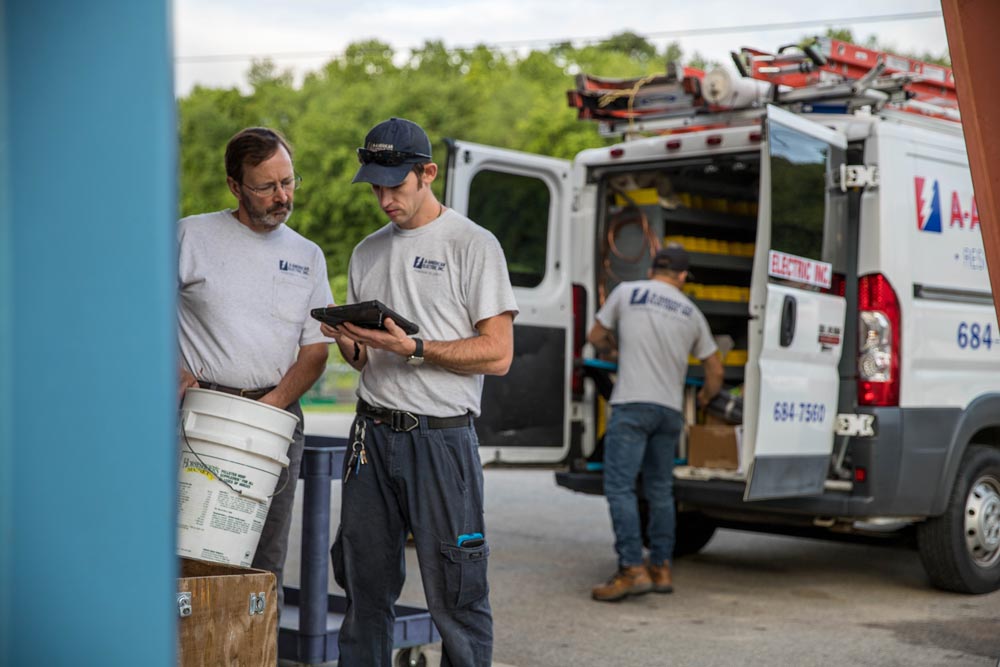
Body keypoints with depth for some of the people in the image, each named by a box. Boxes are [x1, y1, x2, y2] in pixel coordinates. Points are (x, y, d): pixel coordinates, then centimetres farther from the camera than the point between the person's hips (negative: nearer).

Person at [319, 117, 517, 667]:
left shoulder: (473, 245, -3)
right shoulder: (368, 252, 16)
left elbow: (497, 353, -10)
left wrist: (413, 348, -19)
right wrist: (349, 342, -3)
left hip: (441, 437, -5)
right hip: (373, 432, 6)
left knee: (454, 594, -3)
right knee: (364, 583, 11)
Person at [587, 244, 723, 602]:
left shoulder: (626, 291, 5)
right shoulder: (692, 313, 15)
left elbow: (596, 338, 14)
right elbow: (715, 371, 20)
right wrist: (704, 397, 39)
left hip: (633, 404, -5)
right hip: (671, 409, 5)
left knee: (619, 486, -7)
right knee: (660, 490, 14)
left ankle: (632, 569, -14)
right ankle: (661, 569, 17)